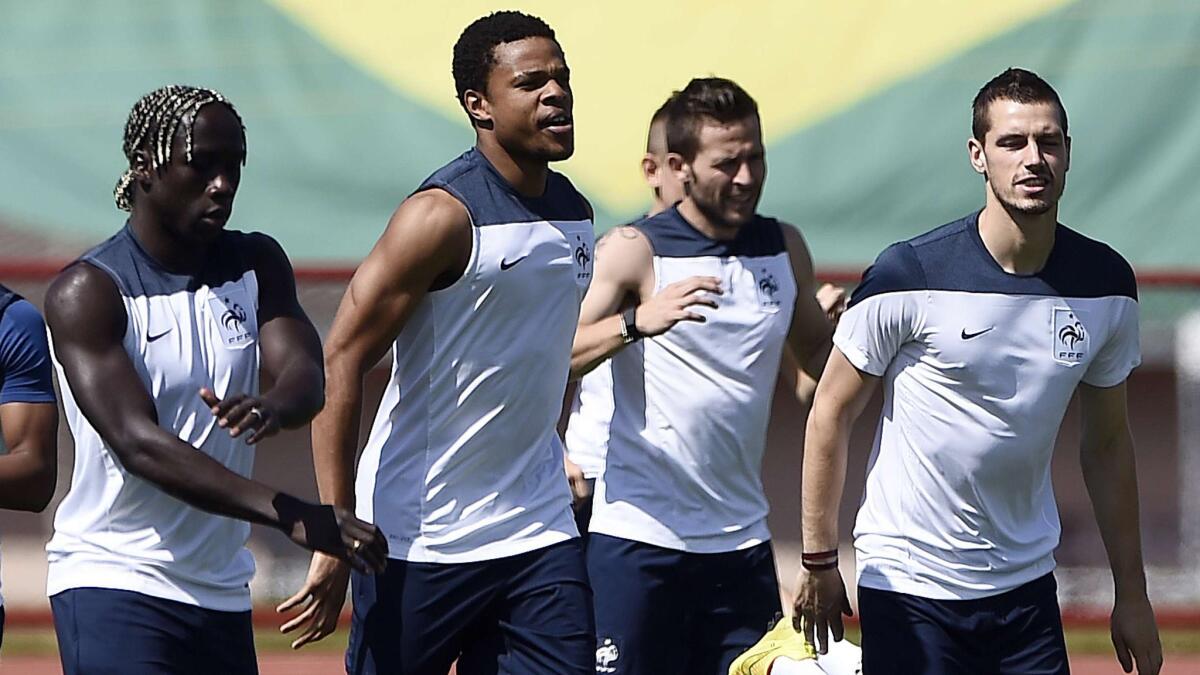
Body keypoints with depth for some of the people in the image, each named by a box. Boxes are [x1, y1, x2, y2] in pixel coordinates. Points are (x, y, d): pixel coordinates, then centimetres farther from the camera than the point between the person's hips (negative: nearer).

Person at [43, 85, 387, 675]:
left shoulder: (256, 266, 9)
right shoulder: (85, 293, -11)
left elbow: (306, 376, -7)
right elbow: (137, 443, -22)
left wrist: (272, 407, -35)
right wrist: (293, 518, -32)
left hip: (220, 592, 6)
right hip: (113, 580, -6)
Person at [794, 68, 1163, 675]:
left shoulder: (1106, 283, 0)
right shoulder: (910, 276, -14)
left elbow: (1107, 443, 10)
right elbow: (830, 413, -4)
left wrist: (1131, 595, 11)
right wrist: (818, 561, -3)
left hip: (1025, 585, 4)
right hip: (908, 589, -4)